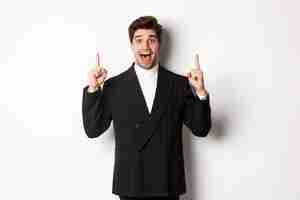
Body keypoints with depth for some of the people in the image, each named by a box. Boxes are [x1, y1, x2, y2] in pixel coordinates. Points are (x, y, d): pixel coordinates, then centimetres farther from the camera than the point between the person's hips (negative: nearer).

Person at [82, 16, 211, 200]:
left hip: (168, 184, 1)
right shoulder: (114, 86, 0)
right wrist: (93, 90, -13)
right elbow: (93, 130, -2)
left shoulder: (180, 84, 0)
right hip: (130, 185, 0)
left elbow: (201, 129, 0)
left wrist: (200, 93, -15)